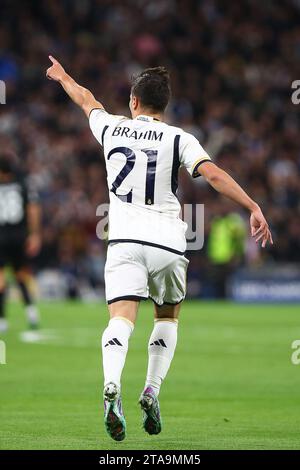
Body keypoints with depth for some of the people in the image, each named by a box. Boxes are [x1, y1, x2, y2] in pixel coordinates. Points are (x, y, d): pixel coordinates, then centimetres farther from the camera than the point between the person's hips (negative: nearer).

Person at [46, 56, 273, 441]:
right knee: (168, 318, 22)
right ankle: (151, 393, 9)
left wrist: (62, 76, 50)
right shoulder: (177, 139, 2)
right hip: (167, 243, 0)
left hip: (124, 241, 0)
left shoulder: (112, 128, 10)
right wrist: (253, 207, -14)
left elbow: (86, 100, 30)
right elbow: (213, 174, -12)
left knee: (121, 319, -14)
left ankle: (112, 388, -39)